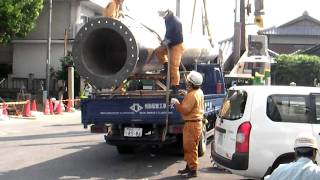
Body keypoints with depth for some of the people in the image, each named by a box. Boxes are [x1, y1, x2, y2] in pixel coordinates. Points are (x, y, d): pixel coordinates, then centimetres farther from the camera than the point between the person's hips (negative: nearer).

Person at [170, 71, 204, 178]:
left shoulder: (192, 95, -22)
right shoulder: (199, 92, 10)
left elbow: (185, 110, -23)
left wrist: (176, 103, -10)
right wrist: (186, 94, 14)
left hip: (192, 124, -10)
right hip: (196, 122, 10)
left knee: (191, 148, -4)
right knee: (188, 147, 18)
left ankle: (193, 170, 1)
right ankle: (189, 166, 27)